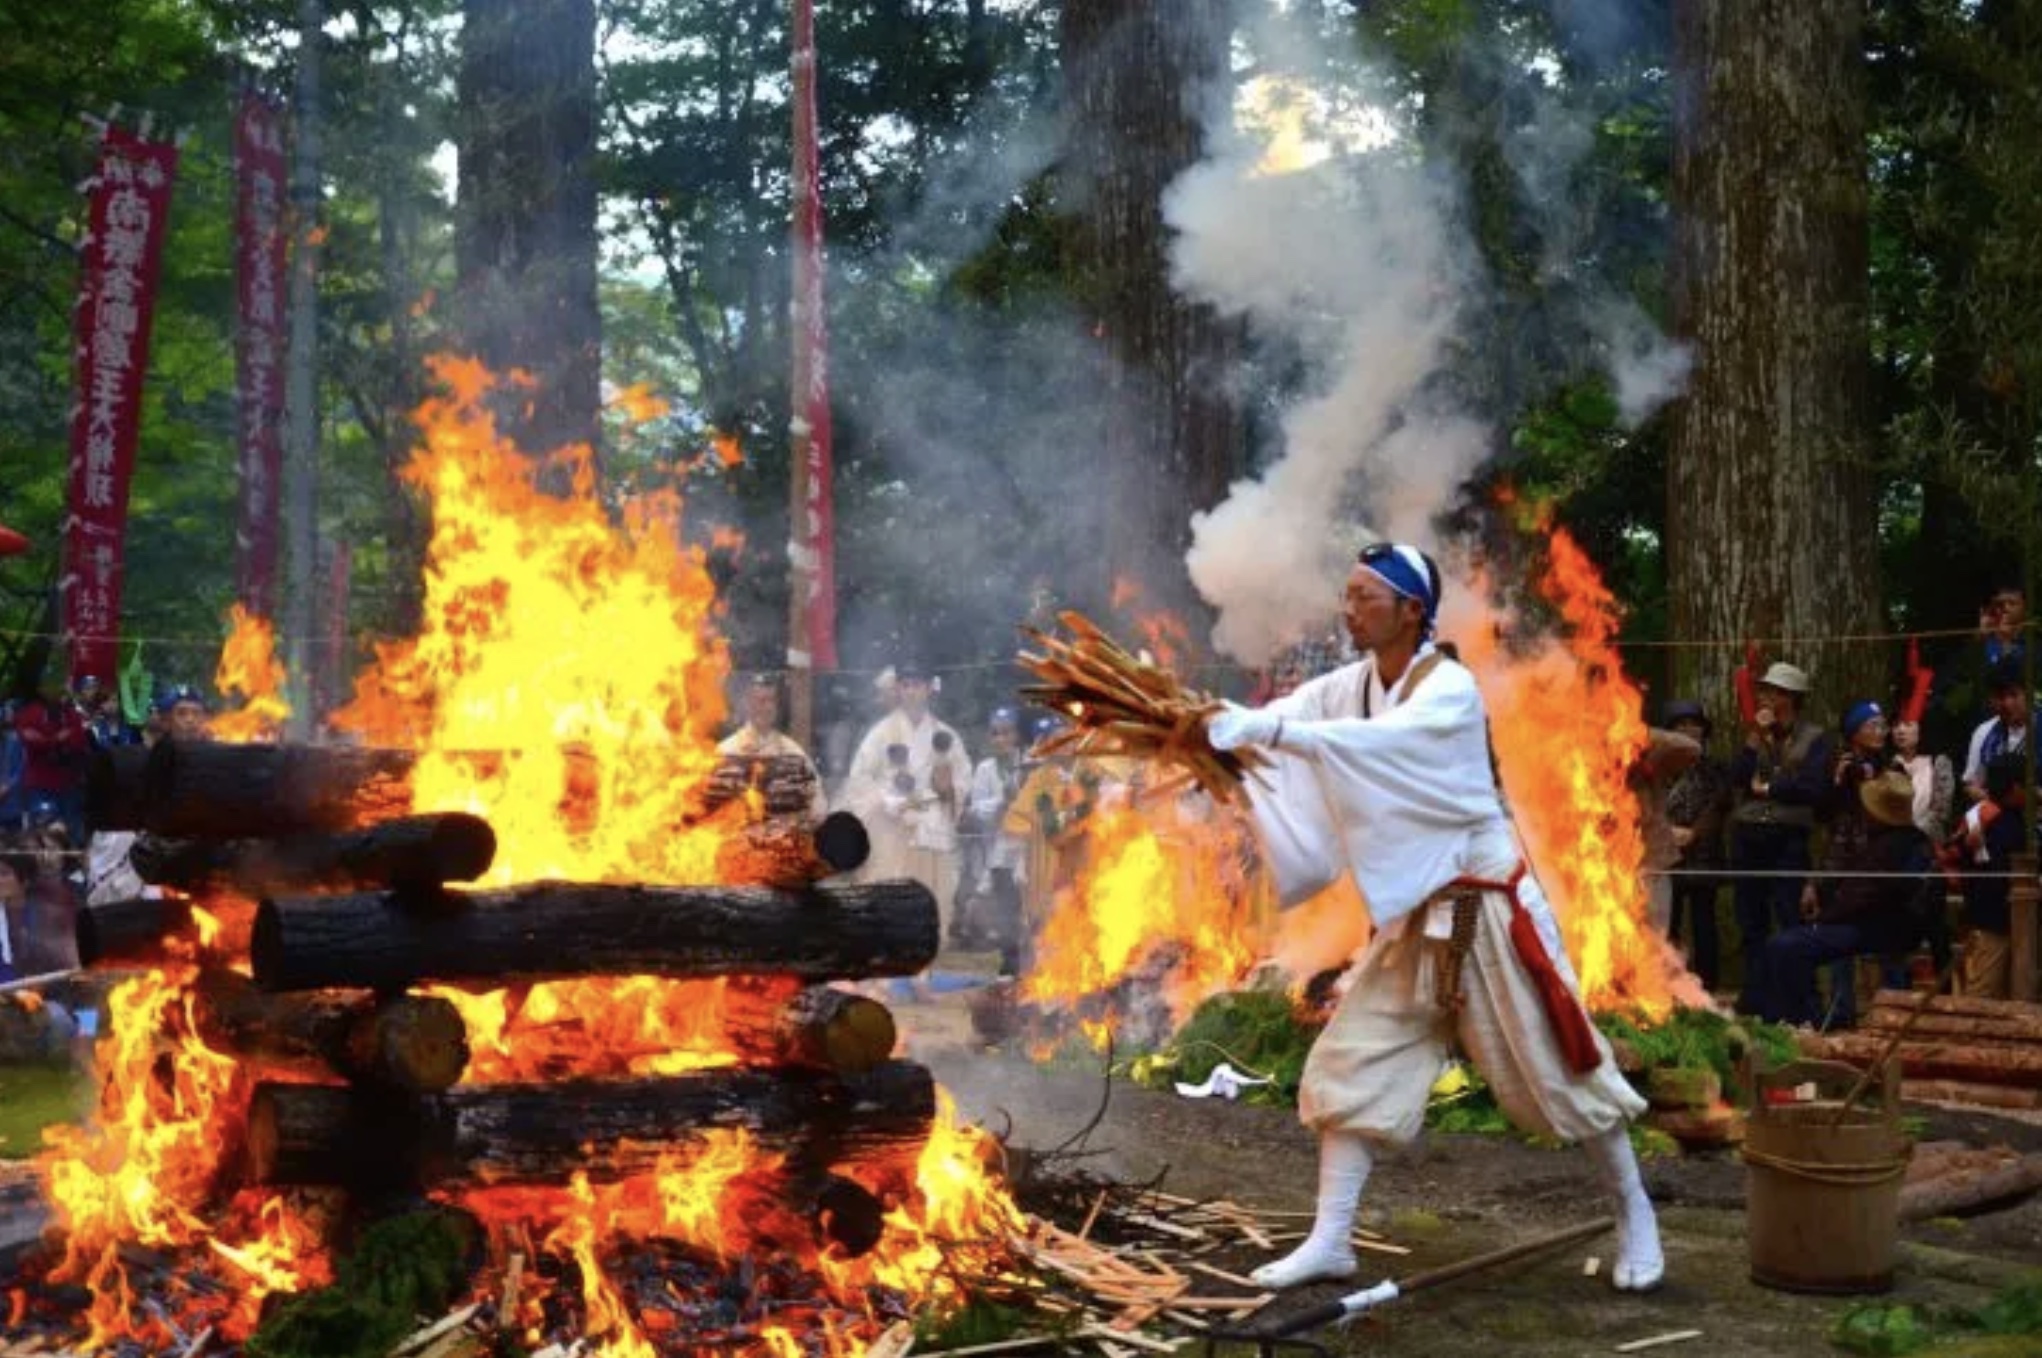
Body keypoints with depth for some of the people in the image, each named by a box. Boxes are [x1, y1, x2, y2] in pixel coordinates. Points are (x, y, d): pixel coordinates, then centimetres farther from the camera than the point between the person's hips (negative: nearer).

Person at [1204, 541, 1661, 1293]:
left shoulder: (1450, 689, -19)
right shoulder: (1351, 686, 1)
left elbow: (1384, 743, -37)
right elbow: (1278, 720, -12)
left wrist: (1270, 731, -44)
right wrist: (1216, 728, -32)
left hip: (1486, 907, -6)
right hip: (1411, 916, 6)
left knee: (1558, 1069, 4)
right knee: (1352, 1063, 0)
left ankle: (1633, 1211, 23)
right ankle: (1329, 1241, 4)